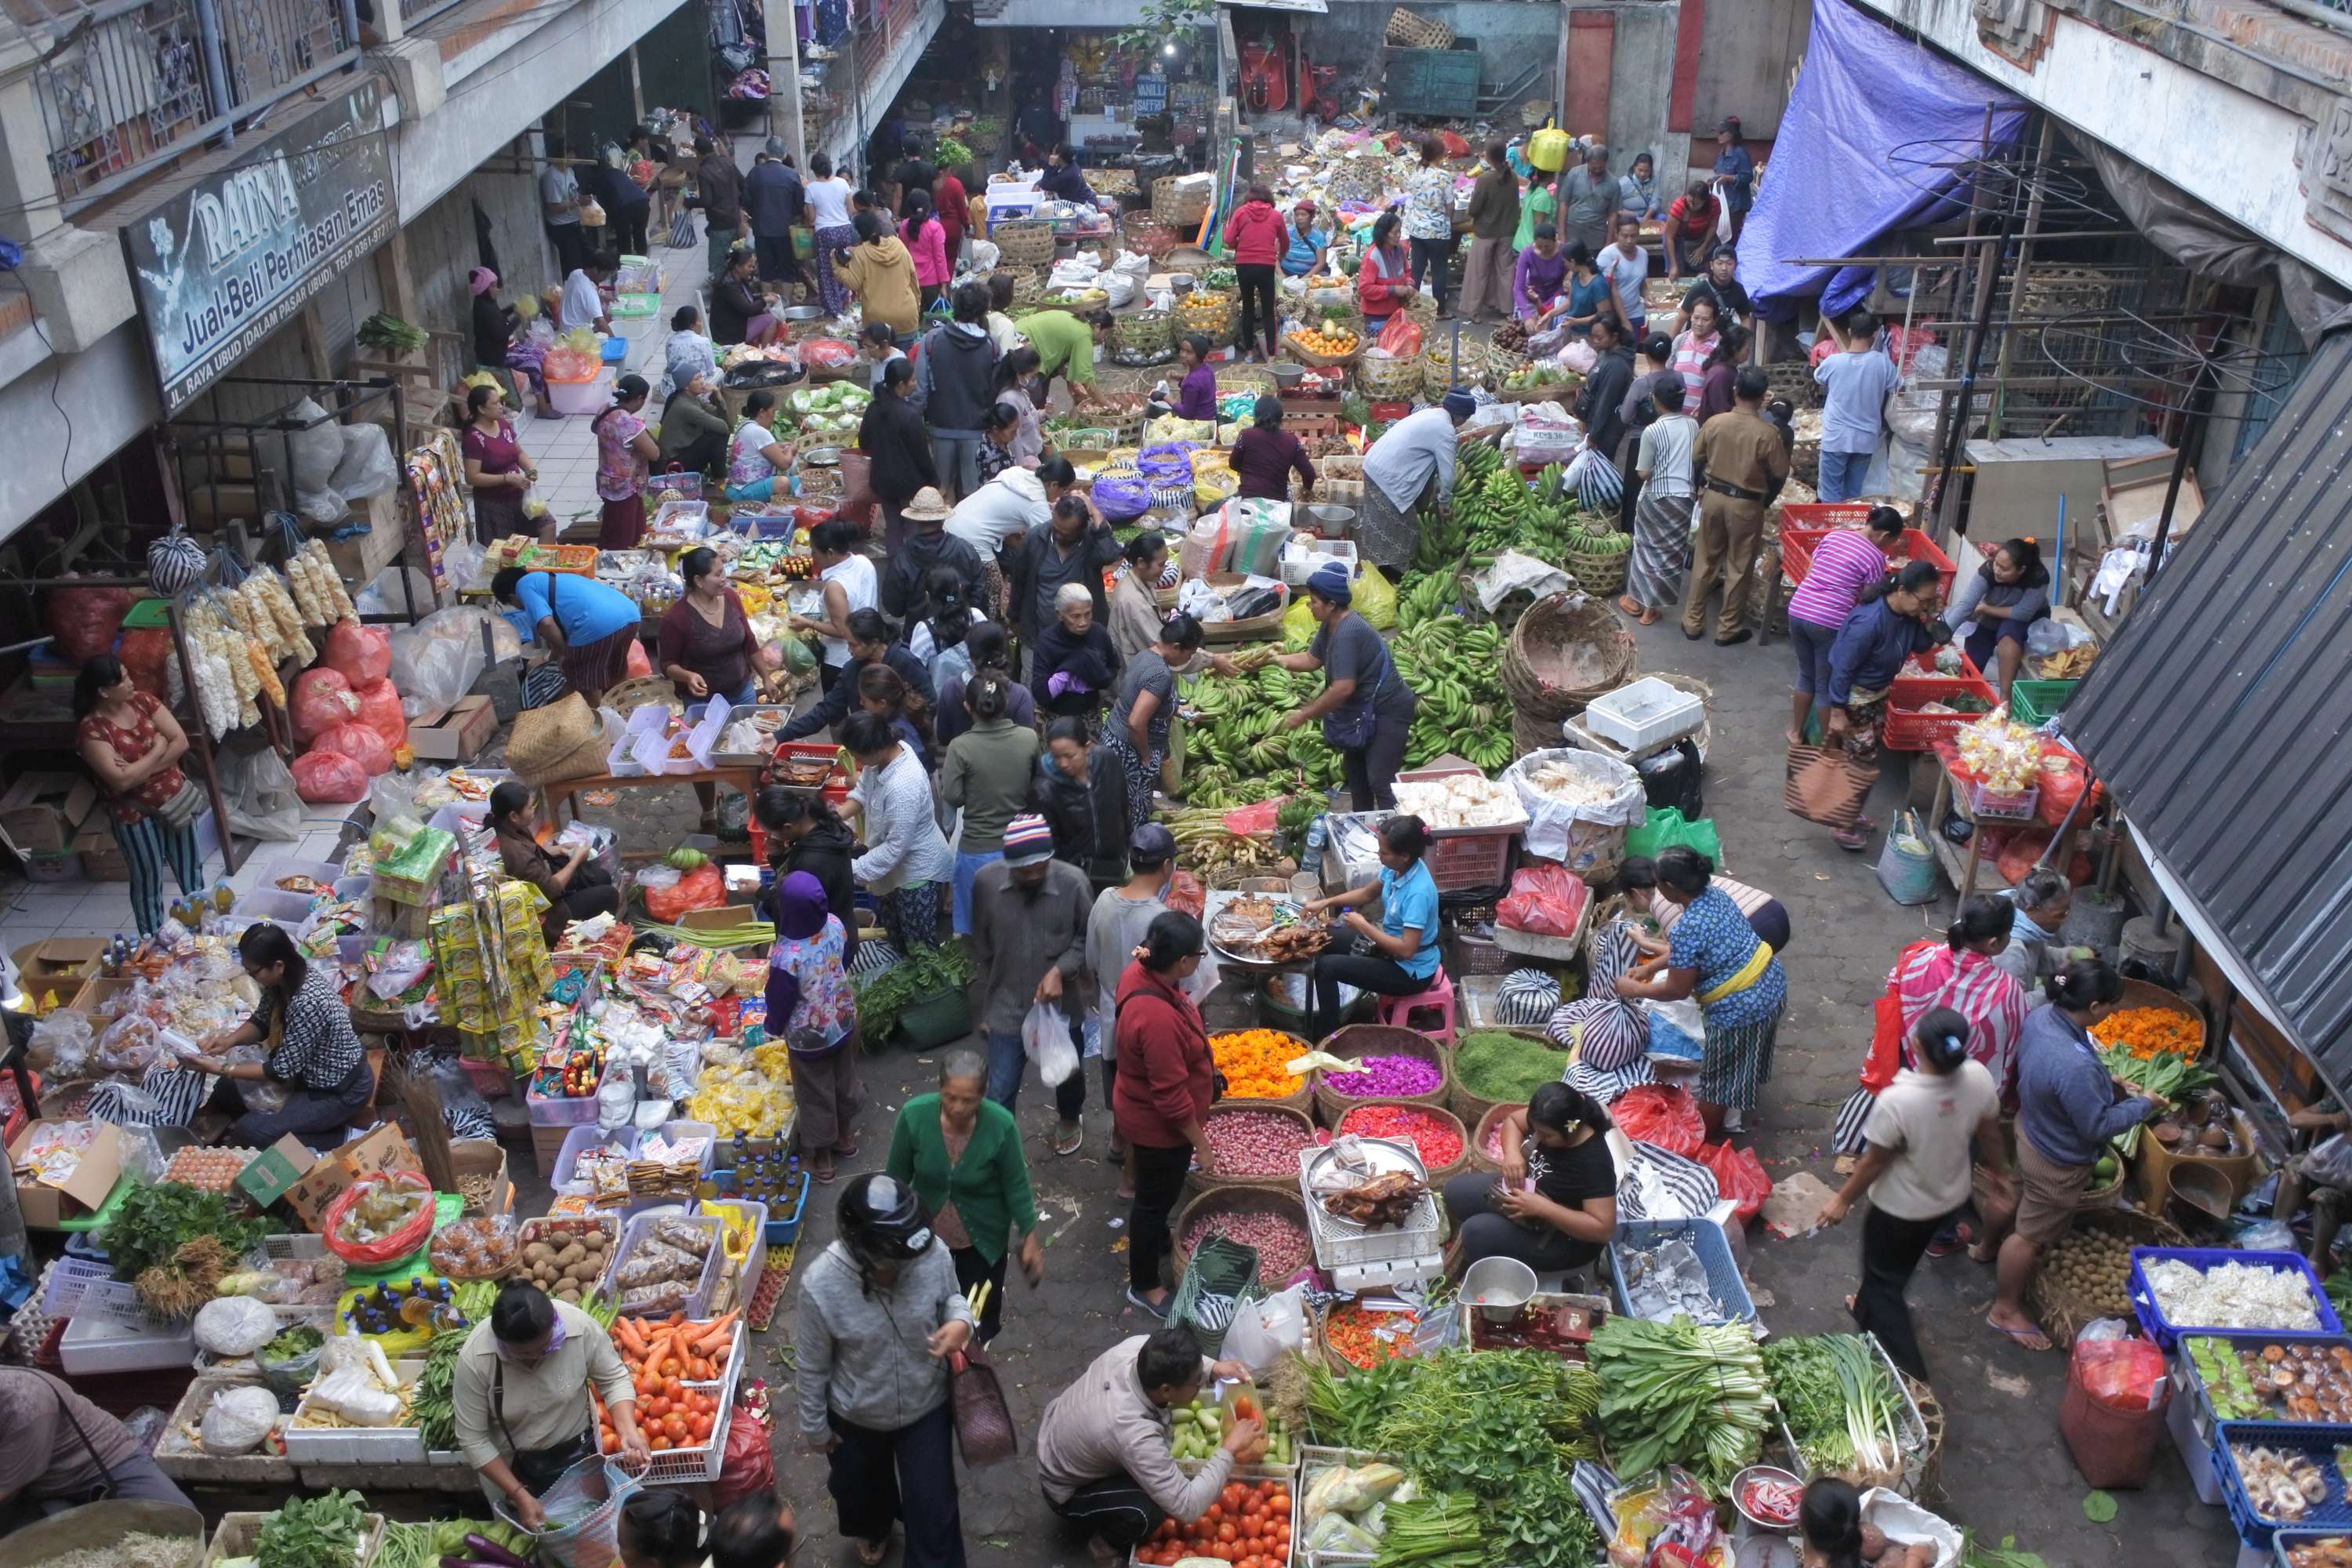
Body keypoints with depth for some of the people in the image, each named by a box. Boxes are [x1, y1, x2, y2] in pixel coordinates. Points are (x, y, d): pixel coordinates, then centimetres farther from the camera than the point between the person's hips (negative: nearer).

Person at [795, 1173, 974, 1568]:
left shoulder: (934, 1253, -29)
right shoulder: (821, 1286, -34)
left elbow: (951, 1297, -5)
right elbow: (811, 1367, -16)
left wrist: (961, 1322, -29)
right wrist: (814, 1427, -2)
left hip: (926, 1405, 0)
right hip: (855, 1415, 0)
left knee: (933, 1505, 13)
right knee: (860, 1489, 31)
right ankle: (874, 1529, 67)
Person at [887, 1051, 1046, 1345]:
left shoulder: (1001, 1125, -31)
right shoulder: (914, 1115, -28)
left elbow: (1016, 1185, -15)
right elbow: (897, 1176, -11)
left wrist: (1030, 1237, -9)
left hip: (982, 1234, -1)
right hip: (927, 1231, 1)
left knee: (981, 1310, 21)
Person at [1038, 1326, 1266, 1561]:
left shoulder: (1135, 1347, -25)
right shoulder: (1134, 1435, -43)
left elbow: (1176, 1362, 2)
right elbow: (1188, 1507, -36)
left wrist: (1214, 1367, -15)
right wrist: (1230, 1449, -30)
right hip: (1067, 1491, -7)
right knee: (1153, 1510, -27)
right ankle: (1106, 1543, 4)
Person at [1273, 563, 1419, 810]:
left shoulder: (1347, 633, -29)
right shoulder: (1330, 625, 2)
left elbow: (1343, 688, -32)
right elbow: (1312, 659, 12)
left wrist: (1304, 715, -24)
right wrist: (1274, 658, 0)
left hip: (1388, 710, -11)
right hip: (1364, 709, 11)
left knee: (1380, 780, -14)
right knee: (1355, 770, 22)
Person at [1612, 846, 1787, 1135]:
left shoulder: (1687, 929, -27)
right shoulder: (1716, 895, 0)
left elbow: (1677, 990, -16)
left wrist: (1634, 989, -2)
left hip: (1740, 1008, -8)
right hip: (1772, 985, 8)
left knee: (1719, 1077, 14)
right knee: (1743, 1059, 31)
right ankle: (1737, 1109, 53)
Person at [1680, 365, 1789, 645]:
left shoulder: (1714, 423, -8)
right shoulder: (1768, 434, -16)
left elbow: (1697, 460, 3)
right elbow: (1780, 475, -7)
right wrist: (1765, 501, 11)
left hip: (1713, 497, 3)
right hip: (1746, 504, -3)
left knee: (1705, 561, 16)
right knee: (1739, 567, 10)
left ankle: (1693, 622, 22)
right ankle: (1728, 629, 18)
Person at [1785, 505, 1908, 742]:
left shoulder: (1833, 535, 12)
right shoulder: (1875, 557, -5)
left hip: (1798, 610, 6)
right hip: (1829, 622, -6)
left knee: (1806, 675, 24)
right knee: (1827, 684, 11)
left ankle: (1796, 732, 34)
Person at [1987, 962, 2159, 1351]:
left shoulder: (2042, 1015, -16)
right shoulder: (2076, 1066, -43)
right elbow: (2098, 1126, -27)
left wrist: (2103, 1081, 3)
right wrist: (2143, 1104, -13)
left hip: (2031, 1130, 8)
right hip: (2057, 1161, -8)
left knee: (2018, 1198, 34)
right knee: (2033, 1235, 14)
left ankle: (1989, 1247, 61)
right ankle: (2005, 1310, 34)